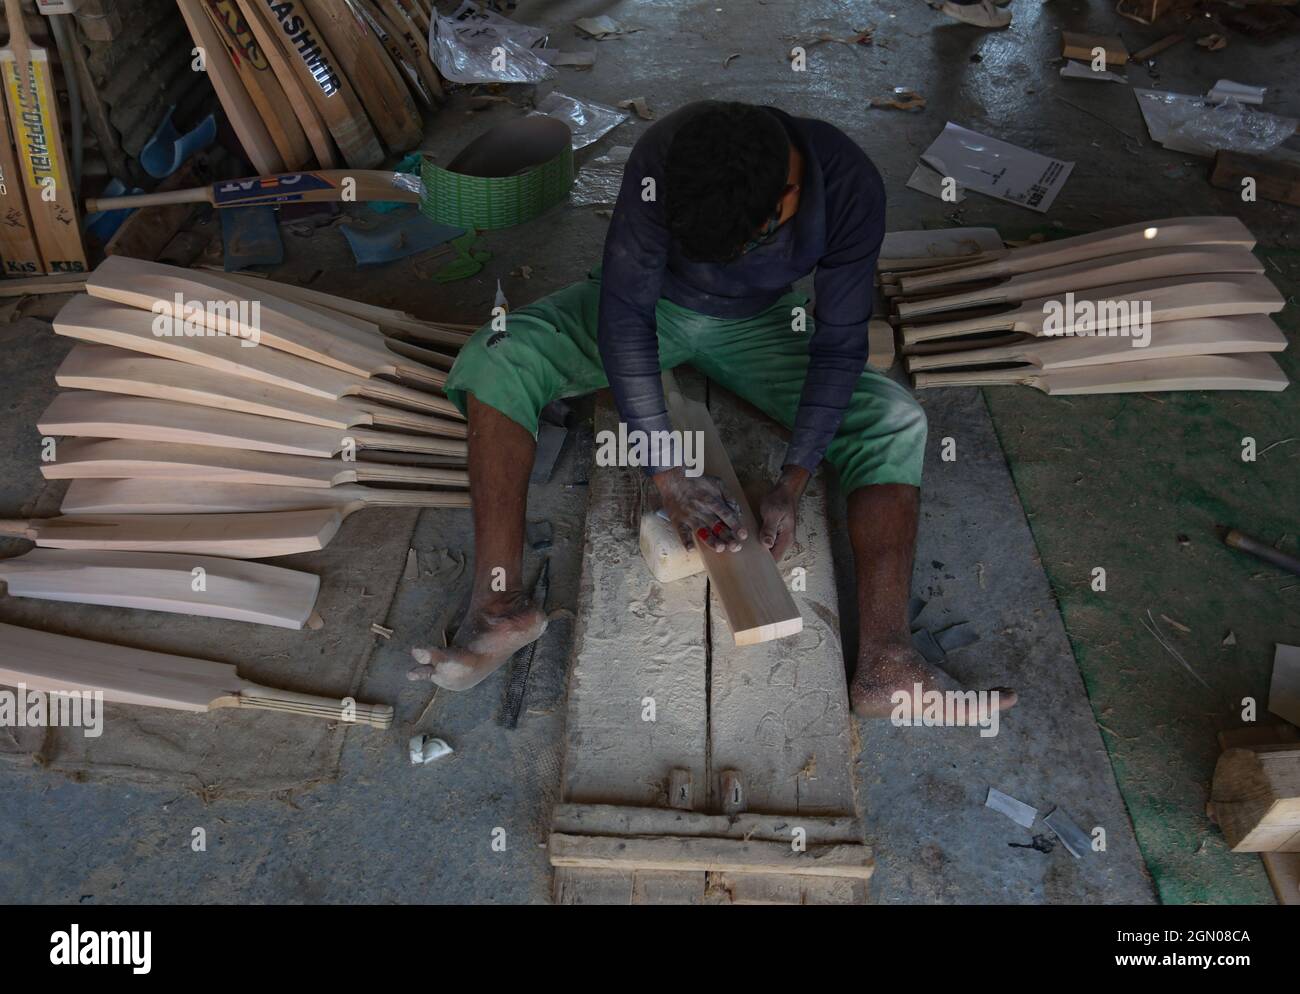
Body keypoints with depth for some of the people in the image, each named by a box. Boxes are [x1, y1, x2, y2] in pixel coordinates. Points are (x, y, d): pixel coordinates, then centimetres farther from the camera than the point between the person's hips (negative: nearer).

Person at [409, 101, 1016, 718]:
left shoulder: (851, 188, -28)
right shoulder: (662, 160, -33)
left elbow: (839, 344, -23)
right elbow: (625, 314, -32)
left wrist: (791, 484, -30)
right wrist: (668, 476, -35)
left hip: (758, 323, 1)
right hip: (655, 304, 0)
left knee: (896, 422, -21)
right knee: (495, 360, -26)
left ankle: (883, 664, -27)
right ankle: (500, 604, -29)